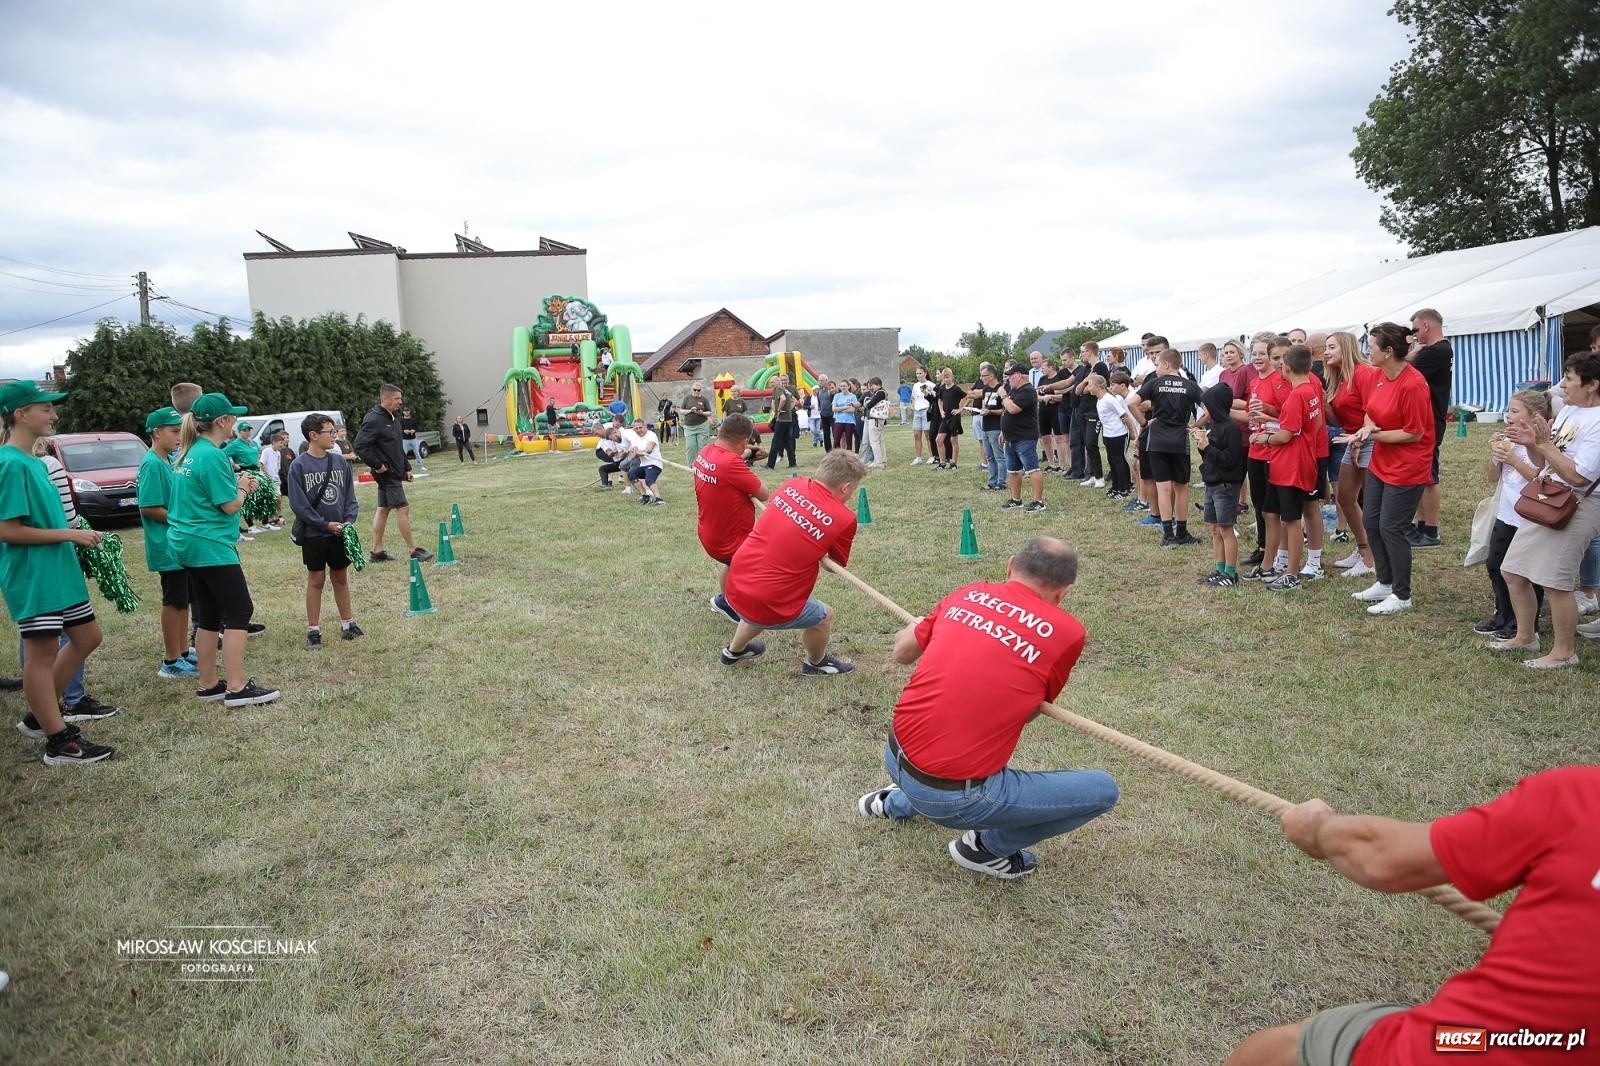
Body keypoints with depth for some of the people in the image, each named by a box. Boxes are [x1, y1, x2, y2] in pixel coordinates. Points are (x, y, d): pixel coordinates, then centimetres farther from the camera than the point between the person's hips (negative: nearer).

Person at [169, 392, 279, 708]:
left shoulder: (190, 453, 12)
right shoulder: (212, 456, -17)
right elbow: (229, 505, -16)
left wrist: (237, 483, 9)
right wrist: (242, 487, 2)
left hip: (190, 544, 10)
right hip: (211, 545, -10)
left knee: (209, 615, 14)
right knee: (239, 611, -6)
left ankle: (208, 685, 19)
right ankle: (237, 688, -6)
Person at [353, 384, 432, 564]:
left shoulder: (393, 419, 13)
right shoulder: (374, 420, -16)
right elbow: (360, 445, -21)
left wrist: (406, 467, 17)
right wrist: (377, 465, -19)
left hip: (395, 473, 10)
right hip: (386, 473, -10)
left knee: (383, 509, 12)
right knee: (403, 508, -7)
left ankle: (377, 551, 17)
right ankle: (413, 550, -1)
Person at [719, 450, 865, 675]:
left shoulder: (792, 485, 0)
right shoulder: (844, 519, -13)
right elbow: (837, 565, 4)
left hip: (734, 588, 6)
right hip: (768, 607, -6)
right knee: (825, 616, 20)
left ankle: (734, 651, 61)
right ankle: (816, 663, 46)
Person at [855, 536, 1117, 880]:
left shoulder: (969, 593, 4)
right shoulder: (1067, 632, -7)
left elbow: (902, 651, 18)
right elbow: (1028, 713, 8)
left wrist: (918, 625, 39)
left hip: (894, 759, 6)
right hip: (954, 799, -6)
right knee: (1102, 790, 7)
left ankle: (898, 803, 43)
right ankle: (988, 846, 13)